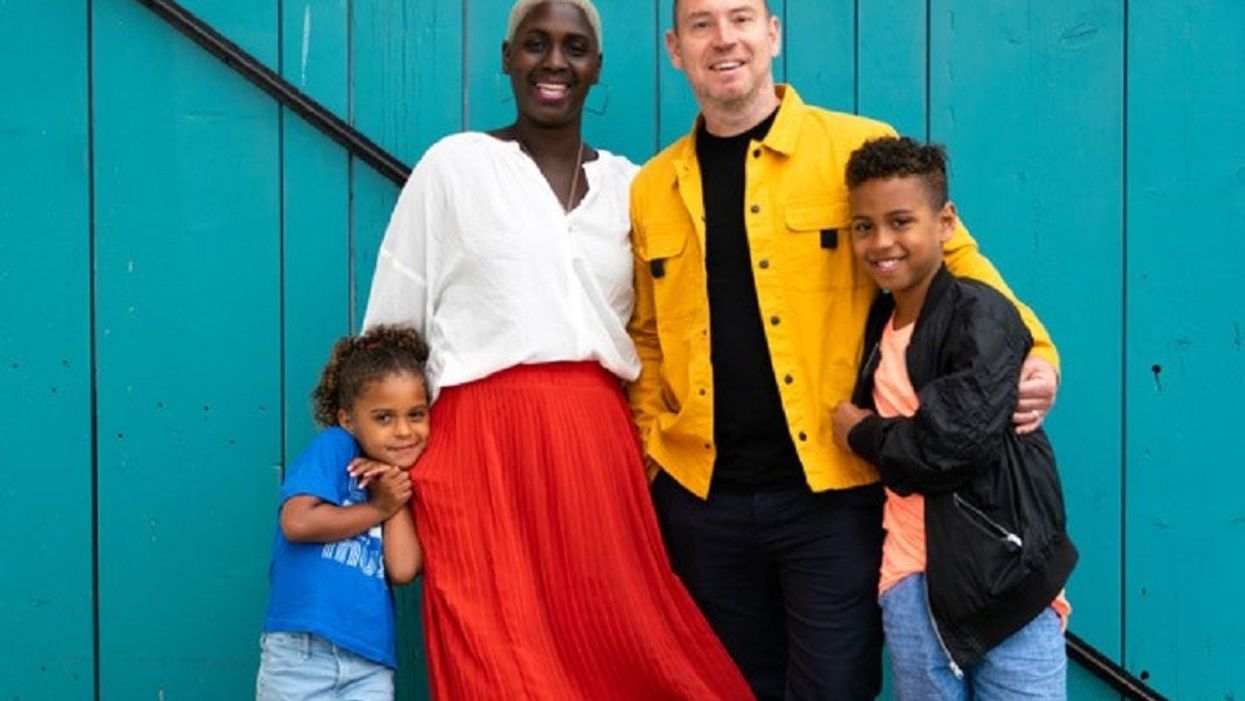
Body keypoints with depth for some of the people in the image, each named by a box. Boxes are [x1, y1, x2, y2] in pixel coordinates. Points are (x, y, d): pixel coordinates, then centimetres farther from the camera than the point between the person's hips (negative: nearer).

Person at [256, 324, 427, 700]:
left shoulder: (408, 483, 11)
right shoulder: (334, 448, -1)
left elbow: (403, 569, -4)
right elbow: (297, 523, -16)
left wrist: (396, 497, -4)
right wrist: (377, 510, -5)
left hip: (369, 662, 4)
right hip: (301, 651, -4)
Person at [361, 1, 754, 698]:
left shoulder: (629, 183, 13)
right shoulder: (455, 164, 3)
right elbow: (392, 327, 6)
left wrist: (649, 446, 11)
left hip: (600, 444, 3)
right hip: (485, 441, -3)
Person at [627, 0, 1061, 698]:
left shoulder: (860, 151, -3)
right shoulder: (651, 189, 9)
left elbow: (953, 260, -1)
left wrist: (1032, 355, -15)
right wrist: (648, 451, 6)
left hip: (834, 491, -4)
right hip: (702, 498, 4)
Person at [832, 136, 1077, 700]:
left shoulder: (981, 313, -10)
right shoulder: (879, 324, 12)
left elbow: (961, 439, -21)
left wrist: (861, 434, -8)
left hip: (1001, 568, -6)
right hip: (911, 577, 6)